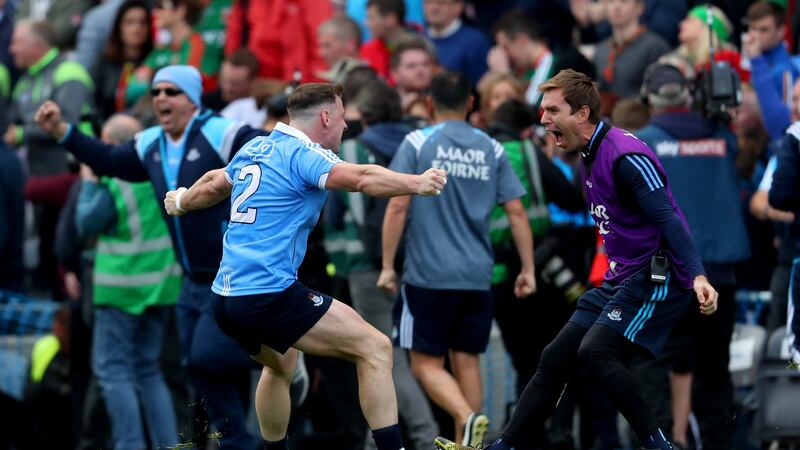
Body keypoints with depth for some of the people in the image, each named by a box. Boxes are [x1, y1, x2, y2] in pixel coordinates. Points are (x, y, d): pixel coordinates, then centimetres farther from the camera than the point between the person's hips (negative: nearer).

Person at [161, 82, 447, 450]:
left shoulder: (254, 150, 16)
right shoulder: (302, 154, -9)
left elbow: (212, 185, 36)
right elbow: (361, 178, -29)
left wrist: (181, 202, 56)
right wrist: (415, 183, -41)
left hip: (226, 296, 9)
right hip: (270, 293, -9)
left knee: (281, 364, 35)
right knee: (375, 348, -9)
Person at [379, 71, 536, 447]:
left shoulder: (417, 144, -3)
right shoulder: (491, 149, 7)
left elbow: (397, 208, -8)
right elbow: (516, 211, 5)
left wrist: (387, 266, -2)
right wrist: (527, 269, 9)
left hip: (428, 275, -4)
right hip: (478, 276, 4)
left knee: (426, 363, 0)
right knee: (466, 361, 12)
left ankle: (468, 417, -24)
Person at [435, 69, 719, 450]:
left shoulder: (626, 156, -19)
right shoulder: (589, 158, 12)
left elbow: (668, 218, -25)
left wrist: (696, 275, -35)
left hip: (657, 278, -10)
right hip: (621, 278, 10)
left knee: (594, 351, -25)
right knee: (556, 358, 7)